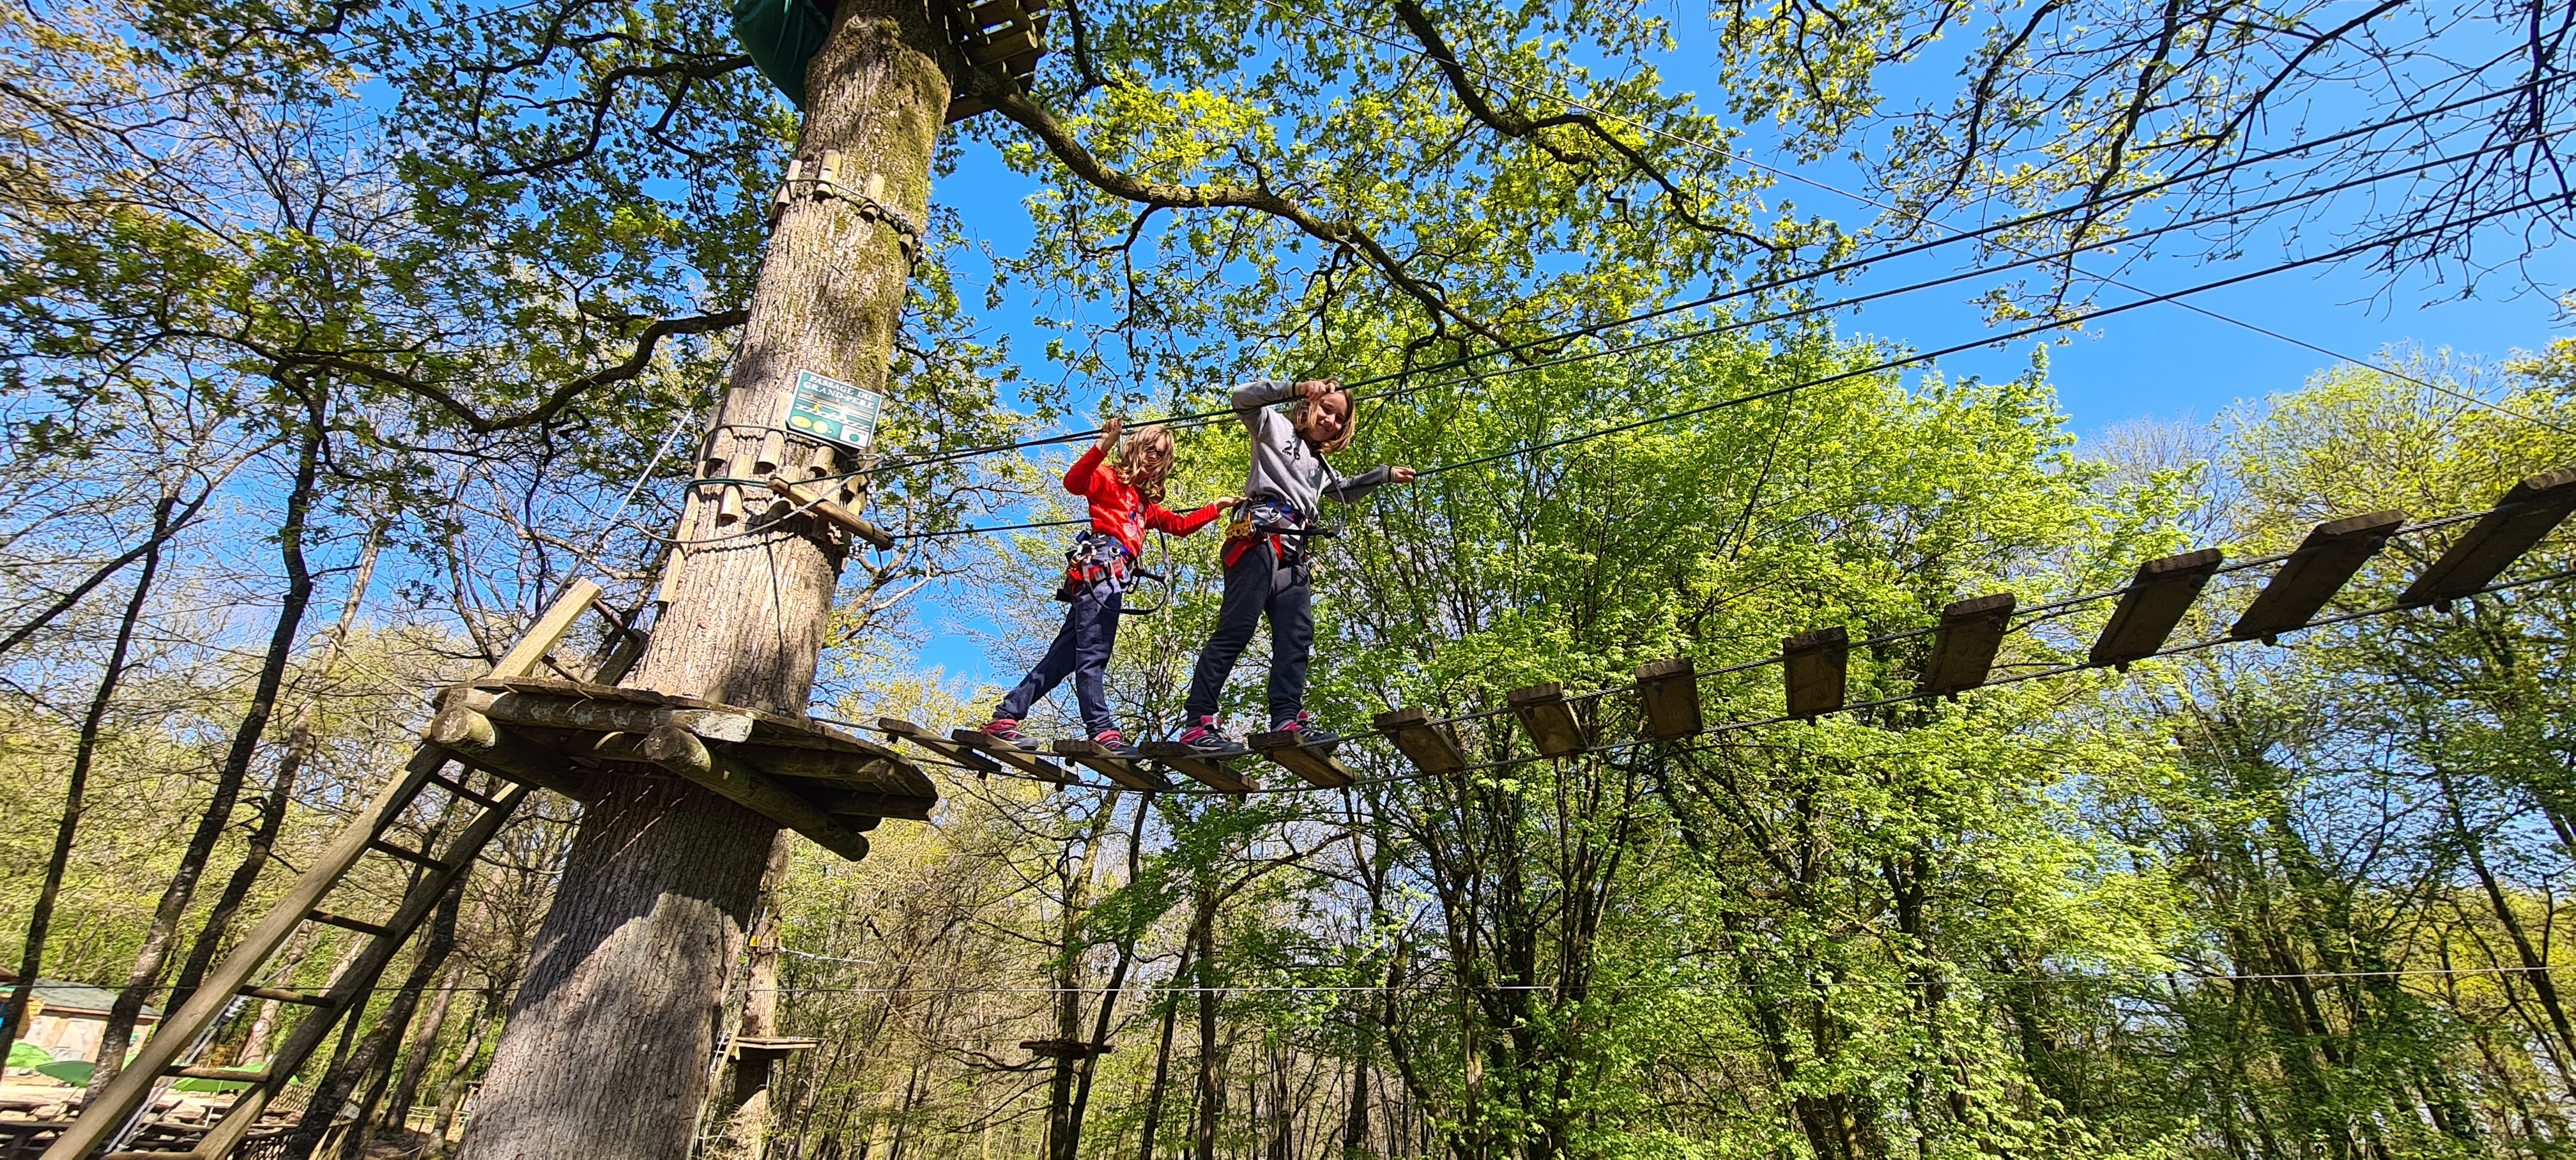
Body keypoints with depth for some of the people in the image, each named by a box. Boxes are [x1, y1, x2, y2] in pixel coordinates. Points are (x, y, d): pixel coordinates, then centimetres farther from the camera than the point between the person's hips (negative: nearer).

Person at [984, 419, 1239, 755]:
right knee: (1093, 654, -15)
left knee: (1063, 657, 4)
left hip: (1110, 578, 9)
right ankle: (1103, 730, -21)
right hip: (1100, 568, -9)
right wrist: (1102, 446, -22)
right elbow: (1074, 482, -11)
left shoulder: (1145, 503, 32)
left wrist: (1217, 507, 31)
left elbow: (1180, 525, 36)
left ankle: (1004, 719, 6)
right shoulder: (1110, 479, 8)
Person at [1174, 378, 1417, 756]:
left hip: (1294, 554, 9)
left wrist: (1386, 474, 47)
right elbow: (1243, 397, -1)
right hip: (1260, 537, -8)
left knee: (1297, 636, -8)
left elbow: (1347, 491, 51)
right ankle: (1196, 723, -19)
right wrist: (1295, 389, -6)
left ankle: (1288, 719, -16)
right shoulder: (1275, 427, 15)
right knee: (1235, 630, -17)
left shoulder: (1319, 465, 36)